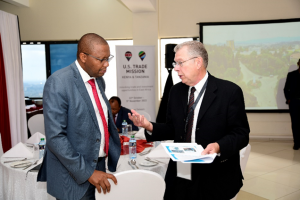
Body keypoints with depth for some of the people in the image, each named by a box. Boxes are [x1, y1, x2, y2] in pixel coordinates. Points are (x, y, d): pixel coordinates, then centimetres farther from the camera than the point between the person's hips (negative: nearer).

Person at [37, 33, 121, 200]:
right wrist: (87, 172, -19)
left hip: (98, 166, 7)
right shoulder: (58, 83, -17)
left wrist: (114, 152, 11)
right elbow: (55, 137, -20)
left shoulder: (99, 80, 6)